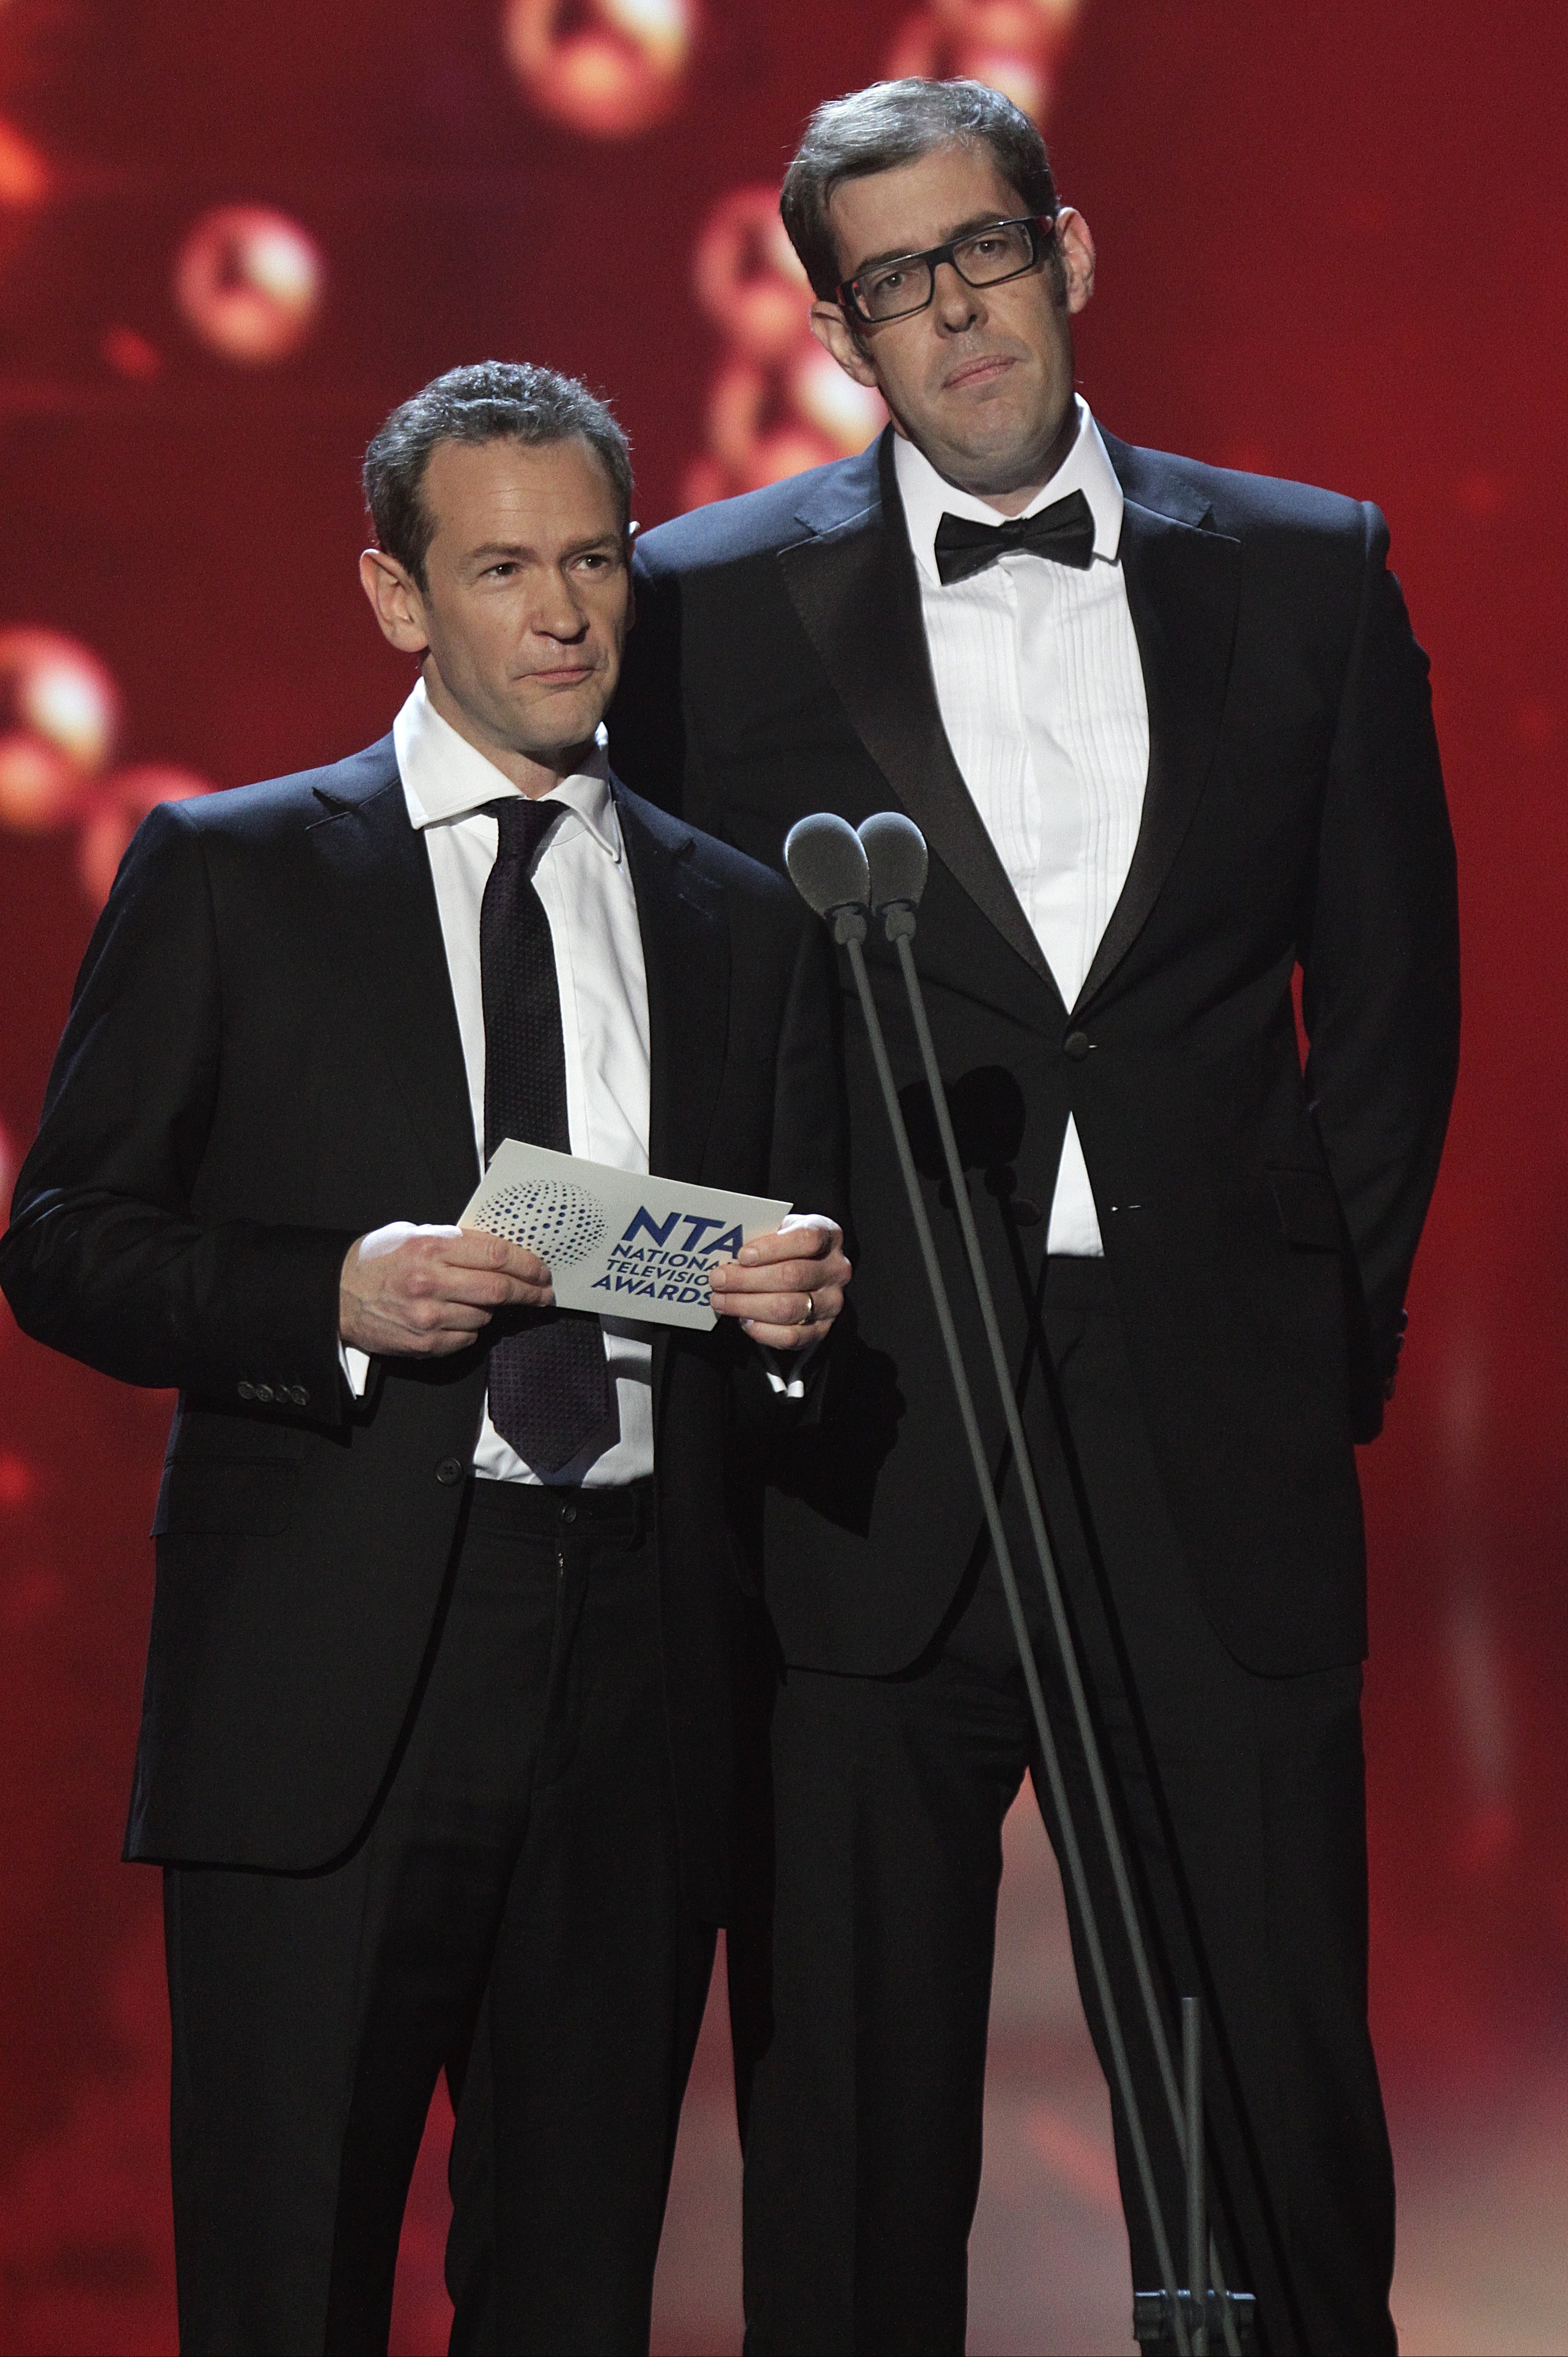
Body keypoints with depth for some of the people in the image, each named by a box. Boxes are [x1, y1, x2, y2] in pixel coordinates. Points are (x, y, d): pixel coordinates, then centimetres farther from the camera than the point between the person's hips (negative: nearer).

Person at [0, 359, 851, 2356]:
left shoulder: (741, 923, 15)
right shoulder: (227, 877, 5)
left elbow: (792, 1272, 20)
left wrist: (803, 1304, -4)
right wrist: (338, 1293, -15)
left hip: (641, 1682, 3)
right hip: (330, 1688, -3)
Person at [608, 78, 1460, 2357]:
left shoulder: (1309, 575, 8)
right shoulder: (712, 603, 3)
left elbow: (1392, 993, 13)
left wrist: (1326, 1334, 7)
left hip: (1216, 1469, 1)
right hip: (862, 1473, -1)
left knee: (1279, 2118, 3)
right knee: (853, 2128, 5)